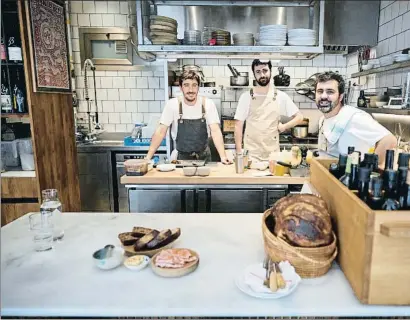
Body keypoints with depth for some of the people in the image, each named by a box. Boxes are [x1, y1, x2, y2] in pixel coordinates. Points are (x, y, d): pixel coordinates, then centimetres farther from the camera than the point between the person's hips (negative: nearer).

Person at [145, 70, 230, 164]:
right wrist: (148, 157, -16)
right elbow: (161, 132, -8)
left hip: (203, 156, 1)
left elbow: (215, 131, -11)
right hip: (181, 157, 0)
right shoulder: (172, 104, -8)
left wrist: (223, 156, -25)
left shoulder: (208, 104, -8)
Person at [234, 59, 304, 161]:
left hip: (272, 153, 1)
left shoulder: (281, 96, 2)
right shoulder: (246, 96, 0)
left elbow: (299, 117, 11)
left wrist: (283, 126, -4)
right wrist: (239, 152, -4)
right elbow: (238, 125, 0)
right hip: (250, 153, -1)